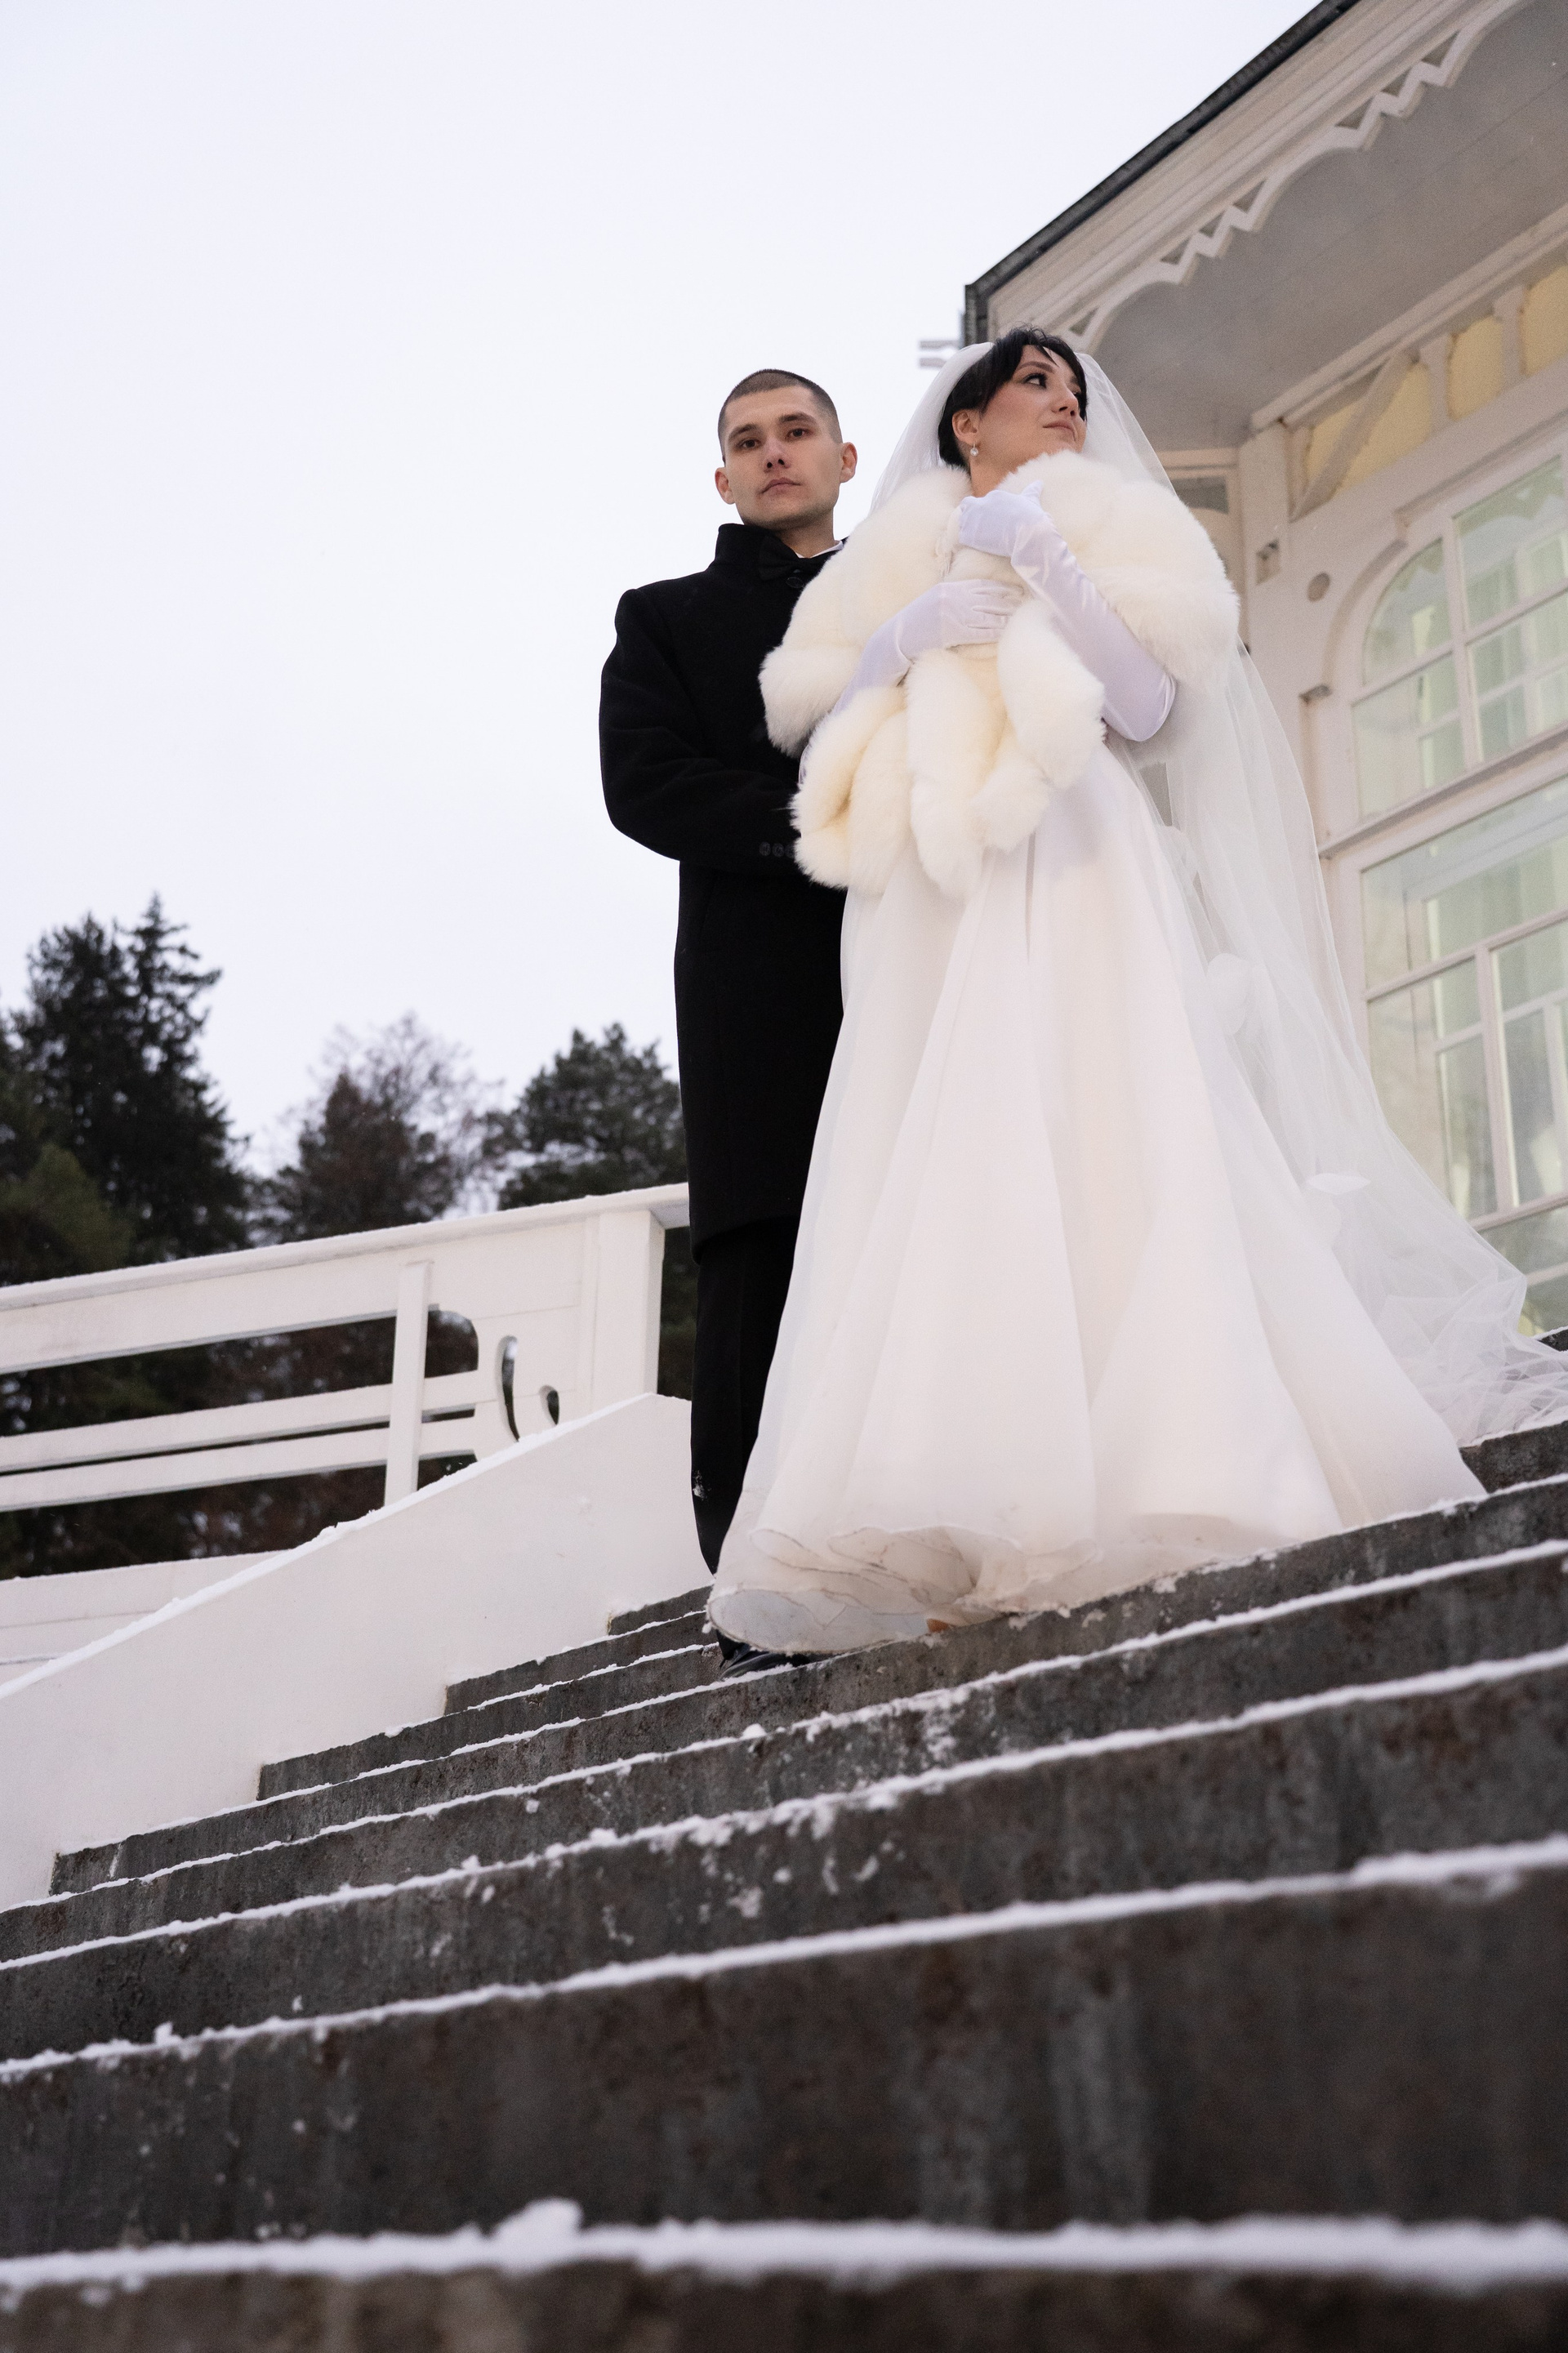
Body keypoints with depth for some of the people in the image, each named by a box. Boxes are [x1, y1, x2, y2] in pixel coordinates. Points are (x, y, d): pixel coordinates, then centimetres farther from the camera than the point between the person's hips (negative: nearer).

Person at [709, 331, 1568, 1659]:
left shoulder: (1106, 526, 20)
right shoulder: (895, 563, 26)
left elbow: (1150, 705, 3)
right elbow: (815, 729, 17)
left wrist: (1046, 563, -2)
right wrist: (896, 645, 1)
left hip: (1070, 878, -2)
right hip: (927, 906, 2)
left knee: (1095, 1158, -17)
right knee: (939, 1185, -12)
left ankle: (1142, 1508, -22)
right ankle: (966, 1544, -18)